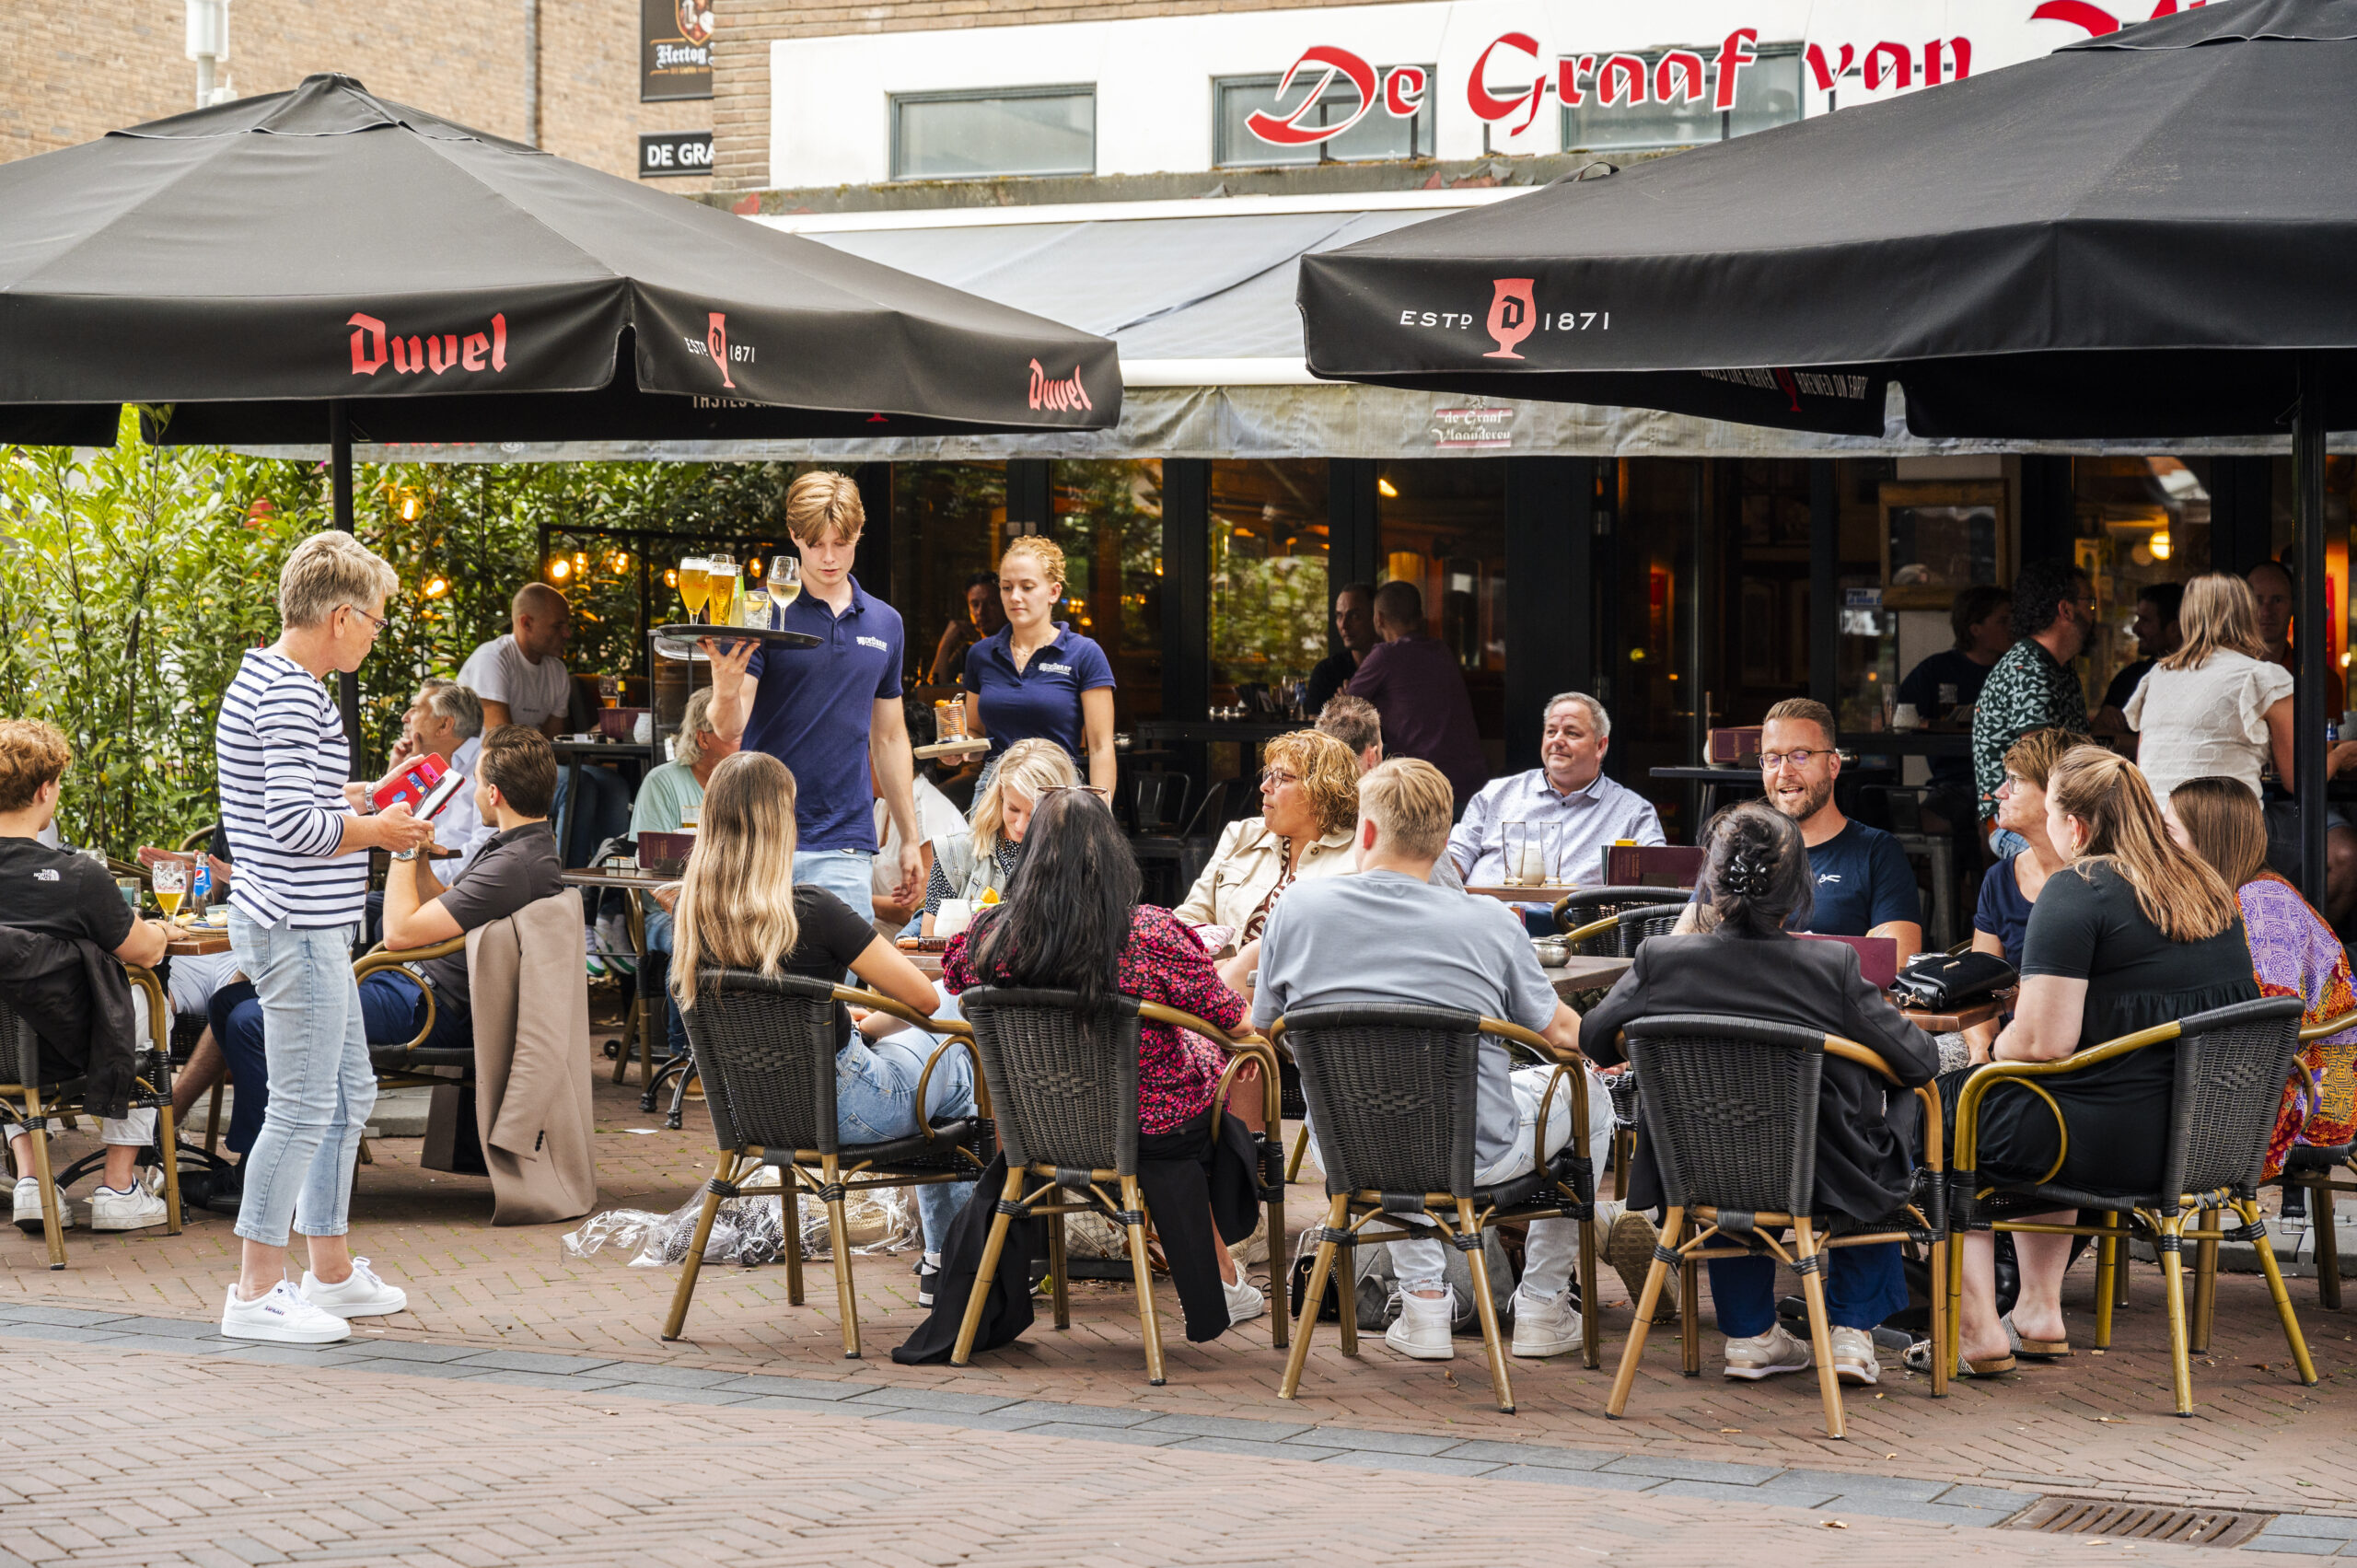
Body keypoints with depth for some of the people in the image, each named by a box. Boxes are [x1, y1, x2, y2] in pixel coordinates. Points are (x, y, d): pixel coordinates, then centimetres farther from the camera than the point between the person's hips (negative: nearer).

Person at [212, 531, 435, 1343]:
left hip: (308, 927, 11)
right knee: (303, 1107, -4)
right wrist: (380, 830, -11)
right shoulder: (291, 697, -18)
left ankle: (333, 1273, 26)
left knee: (349, 1094, 18)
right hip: (298, 930, -11)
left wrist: (354, 805, 17)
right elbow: (294, 824, -25)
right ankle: (256, 1293, 2)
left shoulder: (263, 680, 15)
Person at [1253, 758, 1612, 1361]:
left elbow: (1264, 1030, 7)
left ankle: (1423, 1299, 31)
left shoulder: (1298, 907, -8)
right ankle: (1541, 1305, 30)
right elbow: (1564, 1034, 3)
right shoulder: (1491, 924, -12)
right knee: (1590, 1095, 26)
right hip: (1474, 1157, -3)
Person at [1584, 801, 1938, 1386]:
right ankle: (1850, 1332, 29)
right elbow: (1919, 1063, -11)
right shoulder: (1833, 968, -19)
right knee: (1885, 1167, 32)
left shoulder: (1660, 960, -15)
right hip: (1815, 1184, -2)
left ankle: (1749, 1336, 36)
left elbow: (1594, 1040, 1)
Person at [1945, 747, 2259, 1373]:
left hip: (2113, 1144, -8)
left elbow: (2044, 1040, -21)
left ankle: (1979, 1329, 10)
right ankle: (2040, 1311, 31)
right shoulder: (2210, 887, 11)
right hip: (2211, 1143, 8)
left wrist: (1993, 1050, 2)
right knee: (2038, 1121, 34)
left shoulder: (2076, 891, -14)